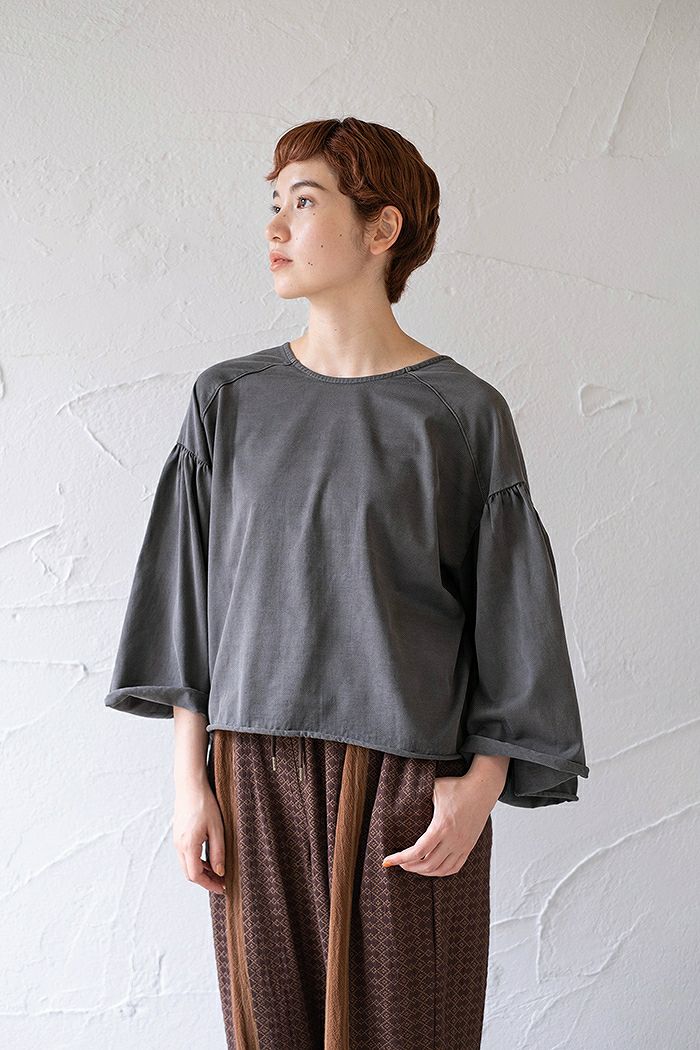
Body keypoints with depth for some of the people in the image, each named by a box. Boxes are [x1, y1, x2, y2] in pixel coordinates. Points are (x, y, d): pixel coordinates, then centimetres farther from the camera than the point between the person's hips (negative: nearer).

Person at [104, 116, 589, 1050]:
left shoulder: (464, 413, -3)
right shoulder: (229, 400, 6)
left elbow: (512, 619, -1)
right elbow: (190, 595, 6)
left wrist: (481, 786, -10)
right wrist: (191, 777, 2)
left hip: (409, 777, -2)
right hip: (256, 770, 3)